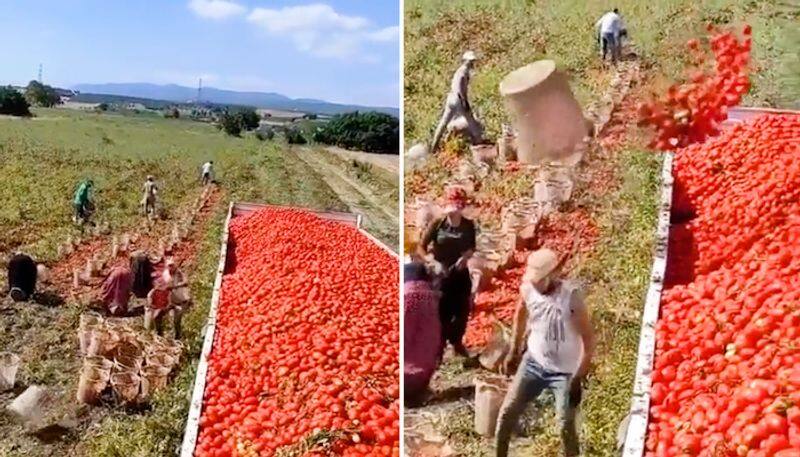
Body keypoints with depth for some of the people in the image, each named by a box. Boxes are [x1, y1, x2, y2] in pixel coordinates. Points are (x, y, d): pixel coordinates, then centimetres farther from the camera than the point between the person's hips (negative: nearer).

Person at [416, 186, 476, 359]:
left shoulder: (468, 225, -7)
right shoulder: (437, 224, -15)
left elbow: (472, 247, 7)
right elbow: (420, 248, -13)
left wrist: (466, 256, -14)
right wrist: (433, 262, -28)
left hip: (461, 273, 3)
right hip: (440, 274, -3)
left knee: (463, 310, 15)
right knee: (443, 313, 4)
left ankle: (457, 342, 40)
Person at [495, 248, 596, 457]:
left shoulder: (571, 296, -25)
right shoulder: (528, 289, -12)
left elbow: (588, 339, -20)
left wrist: (578, 378, -21)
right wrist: (513, 351, 12)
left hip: (564, 372, -4)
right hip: (533, 362, 4)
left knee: (566, 426, 0)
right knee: (507, 412, 8)